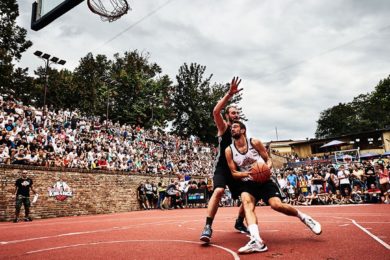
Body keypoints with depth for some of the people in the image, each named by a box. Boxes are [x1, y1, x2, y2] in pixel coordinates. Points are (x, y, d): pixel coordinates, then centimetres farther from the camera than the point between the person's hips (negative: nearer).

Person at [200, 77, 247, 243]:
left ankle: (239, 223, 32)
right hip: (222, 167, -6)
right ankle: (208, 227, -24)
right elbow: (215, 111, -23)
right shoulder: (223, 127, -2)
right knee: (218, 191, -30)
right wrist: (229, 94, -29)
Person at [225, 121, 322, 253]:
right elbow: (234, 173, -1)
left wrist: (267, 168, -21)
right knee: (247, 203, -29)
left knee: (277, 205, -18)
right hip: (247, 183, 1)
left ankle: (304, 218, 12)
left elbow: (268, 160, 3)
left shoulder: (254, 142, -6)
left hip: (263, 179, -1)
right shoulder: (229, 150, -3)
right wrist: (247, 173, -21)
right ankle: (257, 241, -41)